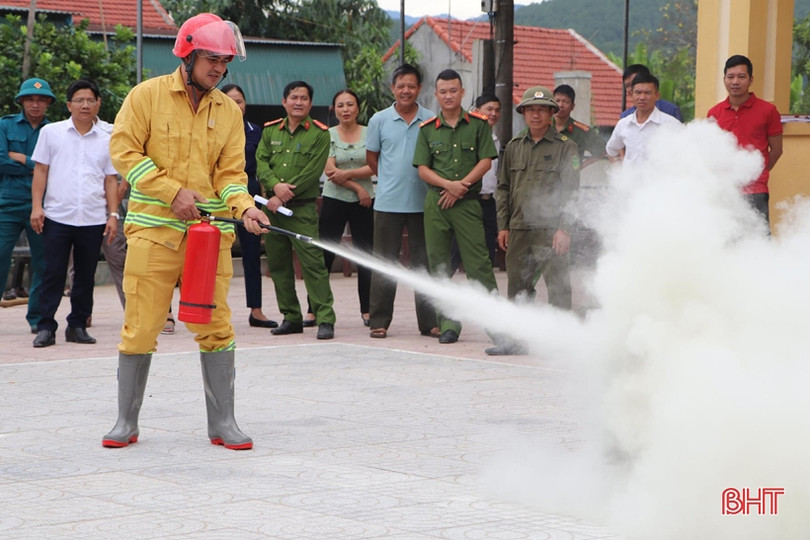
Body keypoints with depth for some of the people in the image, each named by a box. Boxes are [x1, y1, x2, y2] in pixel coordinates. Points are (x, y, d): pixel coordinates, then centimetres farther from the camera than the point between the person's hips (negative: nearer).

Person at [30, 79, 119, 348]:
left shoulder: (106, 141, 10)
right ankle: (46, 327, 2)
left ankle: (78, 325, 14)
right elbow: (40, 171, 6)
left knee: (86, 276, 6)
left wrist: (113, 214, 5)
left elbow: (110, 180, 13)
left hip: (93, 220, 2)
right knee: (53, 274, -2)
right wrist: (36, 206, -3)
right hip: (57, 216, -2)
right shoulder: (51, 133, 5)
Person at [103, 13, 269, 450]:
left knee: (216, 327, 1)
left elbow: (230, 172, 8)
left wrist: (244, 206, -13)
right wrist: (172, 191, -12)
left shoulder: (229, 111, 10)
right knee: (140, 327, -1)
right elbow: (124, 151, -4)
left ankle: (222, 423, 10)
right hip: (154, 228, -3)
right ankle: (126, 422, 13)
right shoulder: (148, 95, 0)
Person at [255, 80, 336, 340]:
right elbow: (261, 162, 5)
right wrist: (275, 185, -15)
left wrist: (285, 195, -12)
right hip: (271, 207, 5)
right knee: (277, 264, 7)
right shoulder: (270, 131, 14)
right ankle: (291, 317, 16)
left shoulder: (319, 134, 0)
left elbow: (313, 171, -8)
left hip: (302, 207, -5)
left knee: (312, 262, -12)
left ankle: (325, 319, -11)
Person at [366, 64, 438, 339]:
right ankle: (379, 321, 8)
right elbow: (371, 157, 13)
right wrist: (392, 180, 9)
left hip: (422, 202, 0)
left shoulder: (431, 121, 2)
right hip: (388, 203, 0)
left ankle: (429, 321, 9)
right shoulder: (380, 120, 4)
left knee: (424, 264, 4)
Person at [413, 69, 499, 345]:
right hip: (435, 202, 2)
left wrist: (462, 185, -10)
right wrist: (449, 184, -12)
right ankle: (448, 324, 8)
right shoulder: (427, 129, 9)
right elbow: (423, 169, 4)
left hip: (468, 203, -2)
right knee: (439, 265, 2)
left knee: (478, 263, -8)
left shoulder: (478, 124, 5)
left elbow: (486, 161, 0)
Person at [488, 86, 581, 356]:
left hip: (551, 230, -5)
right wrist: (503, 226, 11)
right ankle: (516, 339, 13)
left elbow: (571, 191, -5)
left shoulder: (565, 147, 0)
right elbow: (503, 189, 18)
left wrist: (564, 229, -12)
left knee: (558, 287, -4)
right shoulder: (514, 147, 14)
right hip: (519, 230, 5)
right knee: (517, 285, 7)